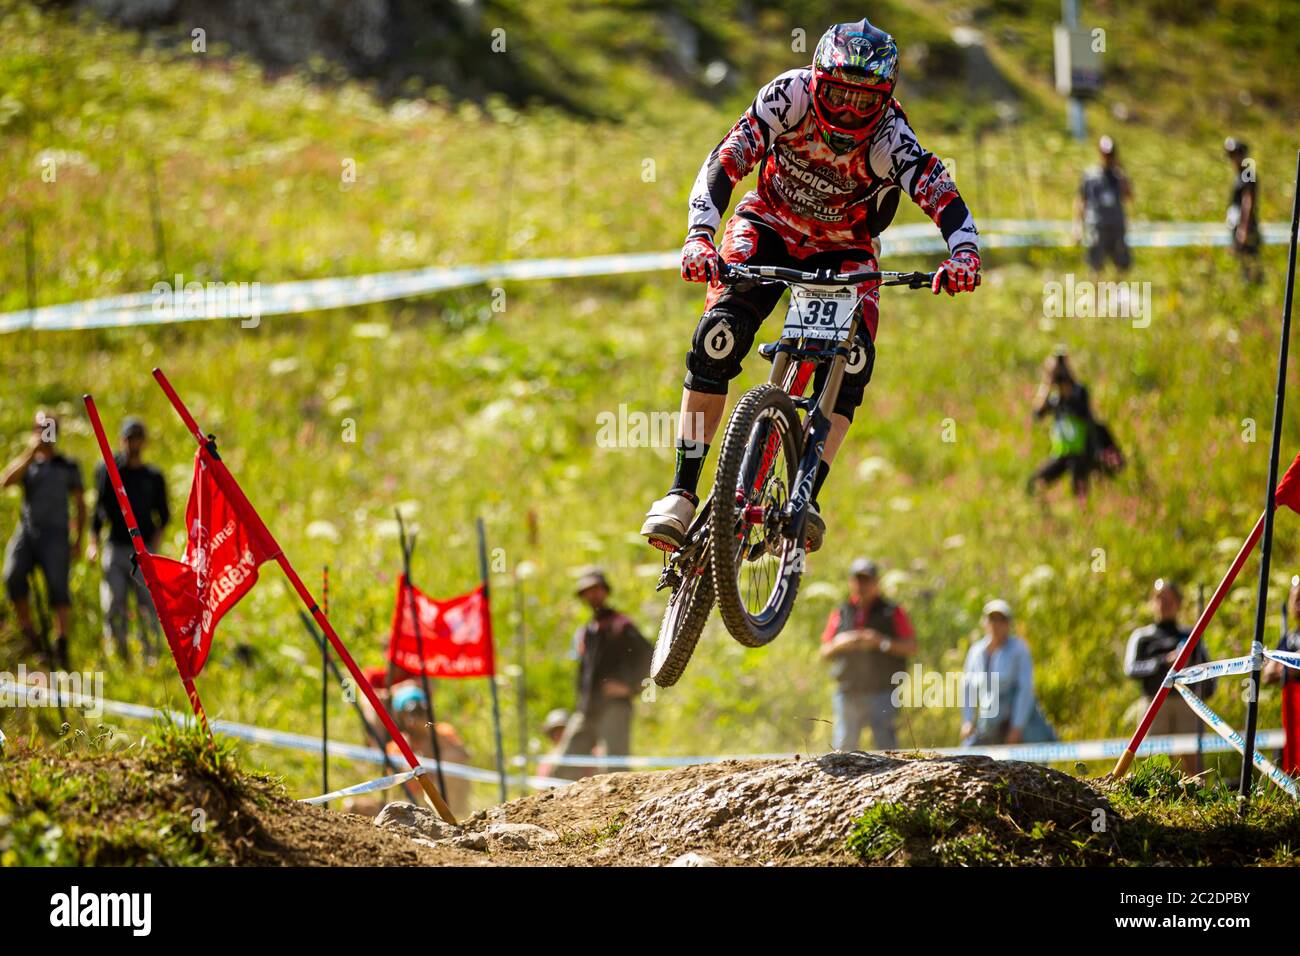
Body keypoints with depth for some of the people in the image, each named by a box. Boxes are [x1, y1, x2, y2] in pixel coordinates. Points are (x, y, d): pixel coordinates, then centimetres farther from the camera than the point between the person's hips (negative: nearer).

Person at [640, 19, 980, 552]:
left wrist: (964, 254, -59)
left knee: (853, 357, -24)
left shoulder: (890, 136, -28)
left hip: (843, 251, 1)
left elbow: (944, 198, -38)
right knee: (719, 336, -23)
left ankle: (805, 499, -19)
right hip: (770, 227, -1)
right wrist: (699, 238, -50)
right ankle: (682, 493, -19)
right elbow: (724, 163, -34)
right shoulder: (788, 96, -27)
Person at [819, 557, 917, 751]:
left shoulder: (892, 613, 8)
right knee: (843, 746, 1)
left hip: (881, 693, -3)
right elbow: (825, 653, 15)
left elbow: (911, 647, 1)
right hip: (848, 694, 3)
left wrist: (882, 642, -13)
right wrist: (840, 644, -6)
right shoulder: (840, 615, 15)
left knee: (885, 744, -11)